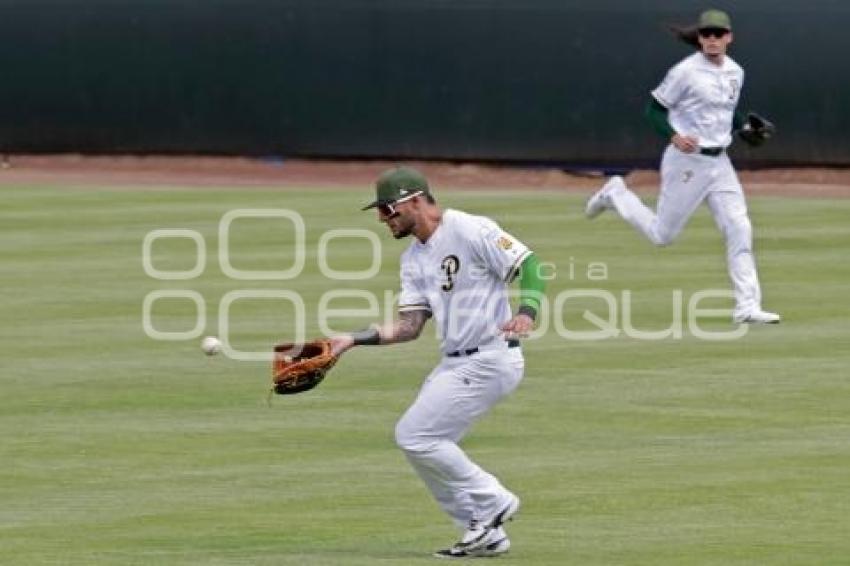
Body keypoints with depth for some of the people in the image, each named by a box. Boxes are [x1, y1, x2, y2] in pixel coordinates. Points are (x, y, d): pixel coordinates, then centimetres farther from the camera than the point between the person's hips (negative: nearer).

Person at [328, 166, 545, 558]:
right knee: (423, 444, 8)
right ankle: (484, 534, 15)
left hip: (490, 360, -10)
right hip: (456, 363, 10)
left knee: (414, 435, -12)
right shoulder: (413, 258, 14)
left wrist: (526, 313, -34)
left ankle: (492, 502, -1)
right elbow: (410, 325, 11)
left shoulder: (470, 231, -13)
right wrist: (354, 340, 1)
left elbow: (529, 265, -16)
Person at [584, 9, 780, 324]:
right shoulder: (686, 71, -14)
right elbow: (654, 109, -10)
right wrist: (674, 136, -25)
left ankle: (747, 307, -2)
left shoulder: (735, 72, 8)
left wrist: (745, 127, 4)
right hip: (687, 160, -6)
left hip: (719, 162, 6)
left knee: (739, 230, -4)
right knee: (662, 235, 4)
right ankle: (616, 195, 28)